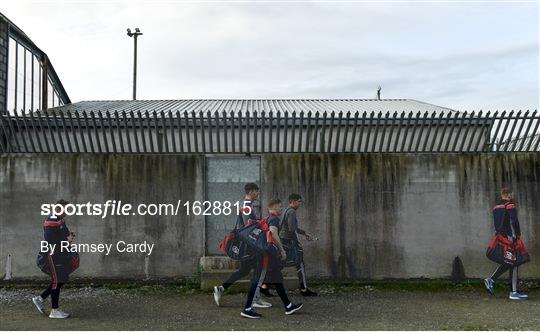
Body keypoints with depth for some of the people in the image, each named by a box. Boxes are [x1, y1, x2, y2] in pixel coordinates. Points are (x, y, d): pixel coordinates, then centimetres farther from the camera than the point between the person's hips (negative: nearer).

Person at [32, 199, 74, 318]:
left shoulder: (61, 220, 15)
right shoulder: (50, 221, -15)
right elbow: (49, 239, -22)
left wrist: (69, 235, 5)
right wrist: (66, 239, -17)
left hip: (62, 254, 9)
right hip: (54, 254, -9)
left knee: (61, 280, 12)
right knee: (57, 281, -4)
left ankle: (40, 299, 26)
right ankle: (54, 311, 4)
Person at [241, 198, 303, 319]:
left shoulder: (266, 219, 18)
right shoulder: (274, 219, -11)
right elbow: (273, 233, -28)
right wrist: (282, 250, -20)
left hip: (264, 252, 10)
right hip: (268, 254, -10)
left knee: (277, 280, 14)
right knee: (258, 281, -7)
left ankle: (288, 306, 21)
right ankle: (247, 309, -4)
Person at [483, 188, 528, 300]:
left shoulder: (496, 207, 16)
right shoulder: (510, 206, -8)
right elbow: (514, 221, -18)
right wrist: (518, 234, -8)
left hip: (500, 237, 8)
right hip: (510, 237, -8)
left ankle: (491, 280, 6)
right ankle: (514, 292, -2)